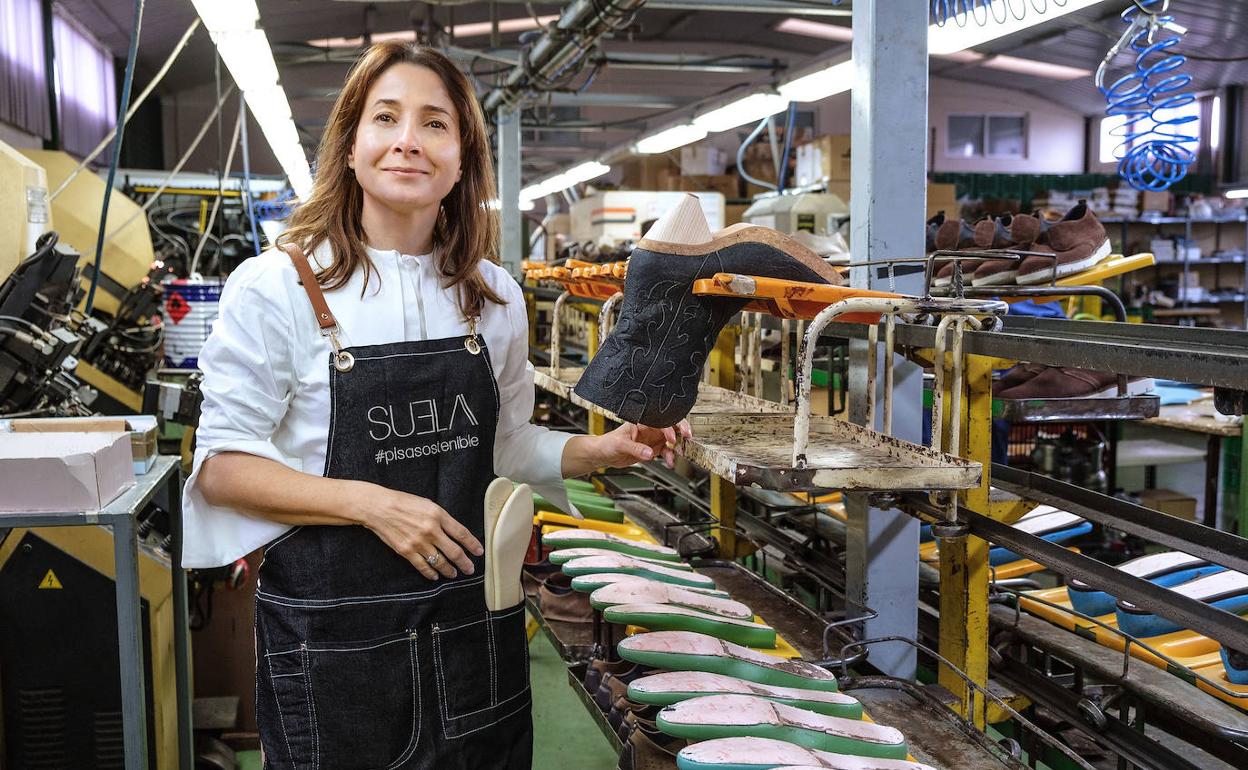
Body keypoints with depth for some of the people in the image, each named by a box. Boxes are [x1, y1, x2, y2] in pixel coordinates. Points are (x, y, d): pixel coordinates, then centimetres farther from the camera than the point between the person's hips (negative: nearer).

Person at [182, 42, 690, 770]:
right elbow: (224, 465, -9)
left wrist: (601, 450, -2)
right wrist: (371, 502, -20)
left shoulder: (494, 295, 4)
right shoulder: (275, 287, -9)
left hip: (472, 620, 4)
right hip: (332, 631, -3)